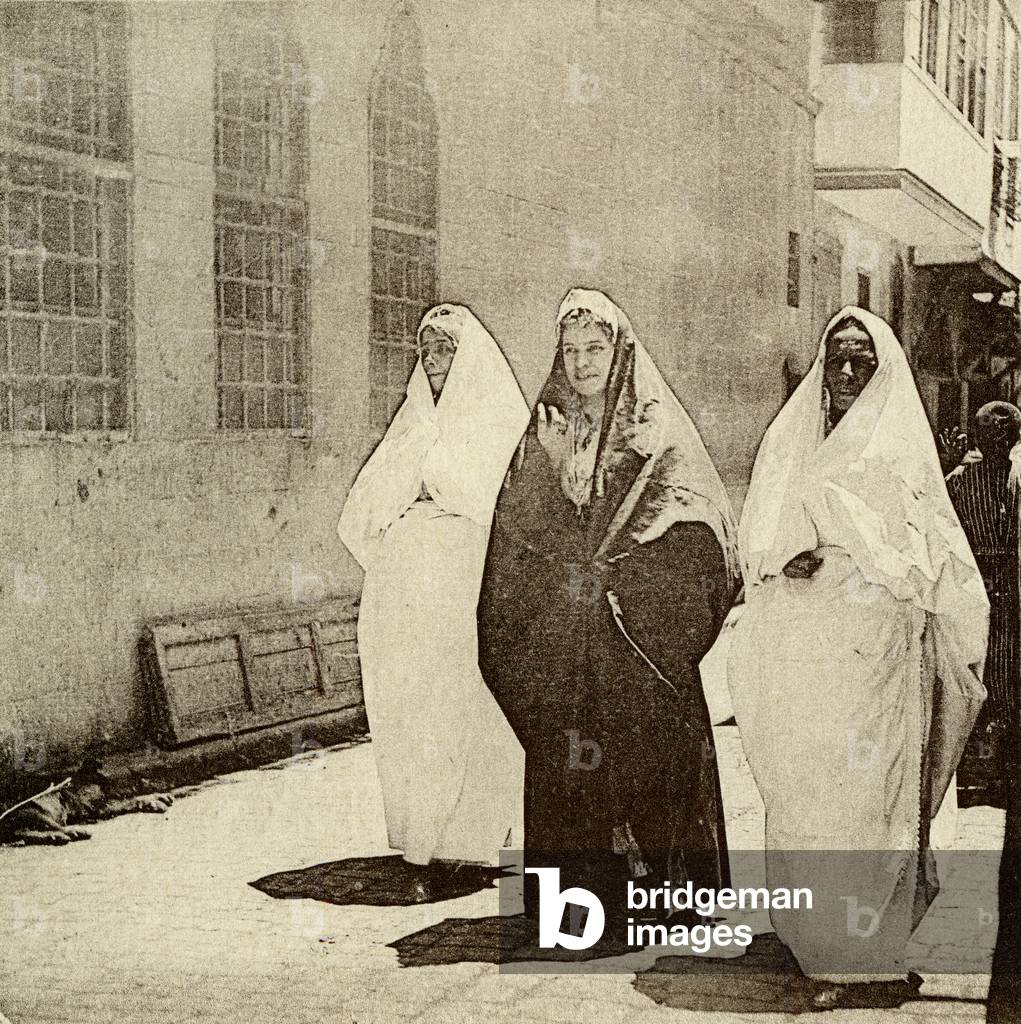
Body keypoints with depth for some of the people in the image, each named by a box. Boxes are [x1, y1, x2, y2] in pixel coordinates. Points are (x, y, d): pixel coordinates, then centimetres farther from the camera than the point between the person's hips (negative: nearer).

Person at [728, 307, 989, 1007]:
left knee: (870, 787, -9)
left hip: (875, 650, -3)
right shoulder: (790, 440, 18)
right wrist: (788, 557, -9)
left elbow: (933, 555, 5)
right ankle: (829, 956, 7)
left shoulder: (901, 450, 9)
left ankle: (876, 956, -6)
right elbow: (757, 535, 11)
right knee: (805, 793, 0)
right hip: (800, 653, 3)